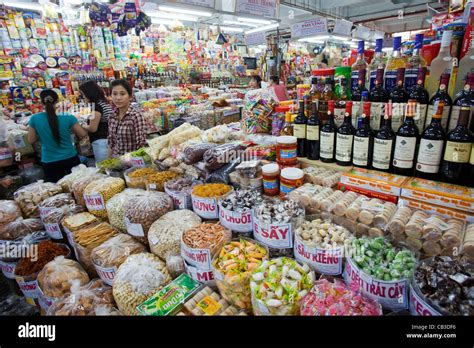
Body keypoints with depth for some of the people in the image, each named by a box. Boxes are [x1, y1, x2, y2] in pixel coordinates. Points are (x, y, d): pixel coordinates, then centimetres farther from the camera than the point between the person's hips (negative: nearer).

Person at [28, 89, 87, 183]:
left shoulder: (34, 119, -8)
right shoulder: (68, 118, -14)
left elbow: (31, 140, 3)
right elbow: (83, 134, -2)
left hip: (49, 162, 1)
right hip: (70, 159, -1)